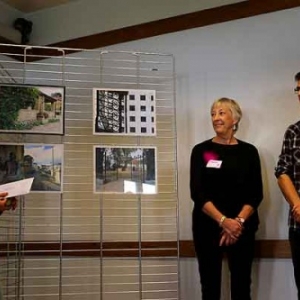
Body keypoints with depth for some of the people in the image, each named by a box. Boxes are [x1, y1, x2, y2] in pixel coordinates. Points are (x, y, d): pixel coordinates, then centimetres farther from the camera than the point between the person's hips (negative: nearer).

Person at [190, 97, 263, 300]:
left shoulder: (249, 151, 6)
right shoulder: (201, 150, 2)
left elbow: (256, 194, 1)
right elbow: (197, 193, -6)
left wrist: (239, 221, -15)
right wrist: (223, 220, -18)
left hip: (242, 228, 1)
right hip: (208, 227, -1)